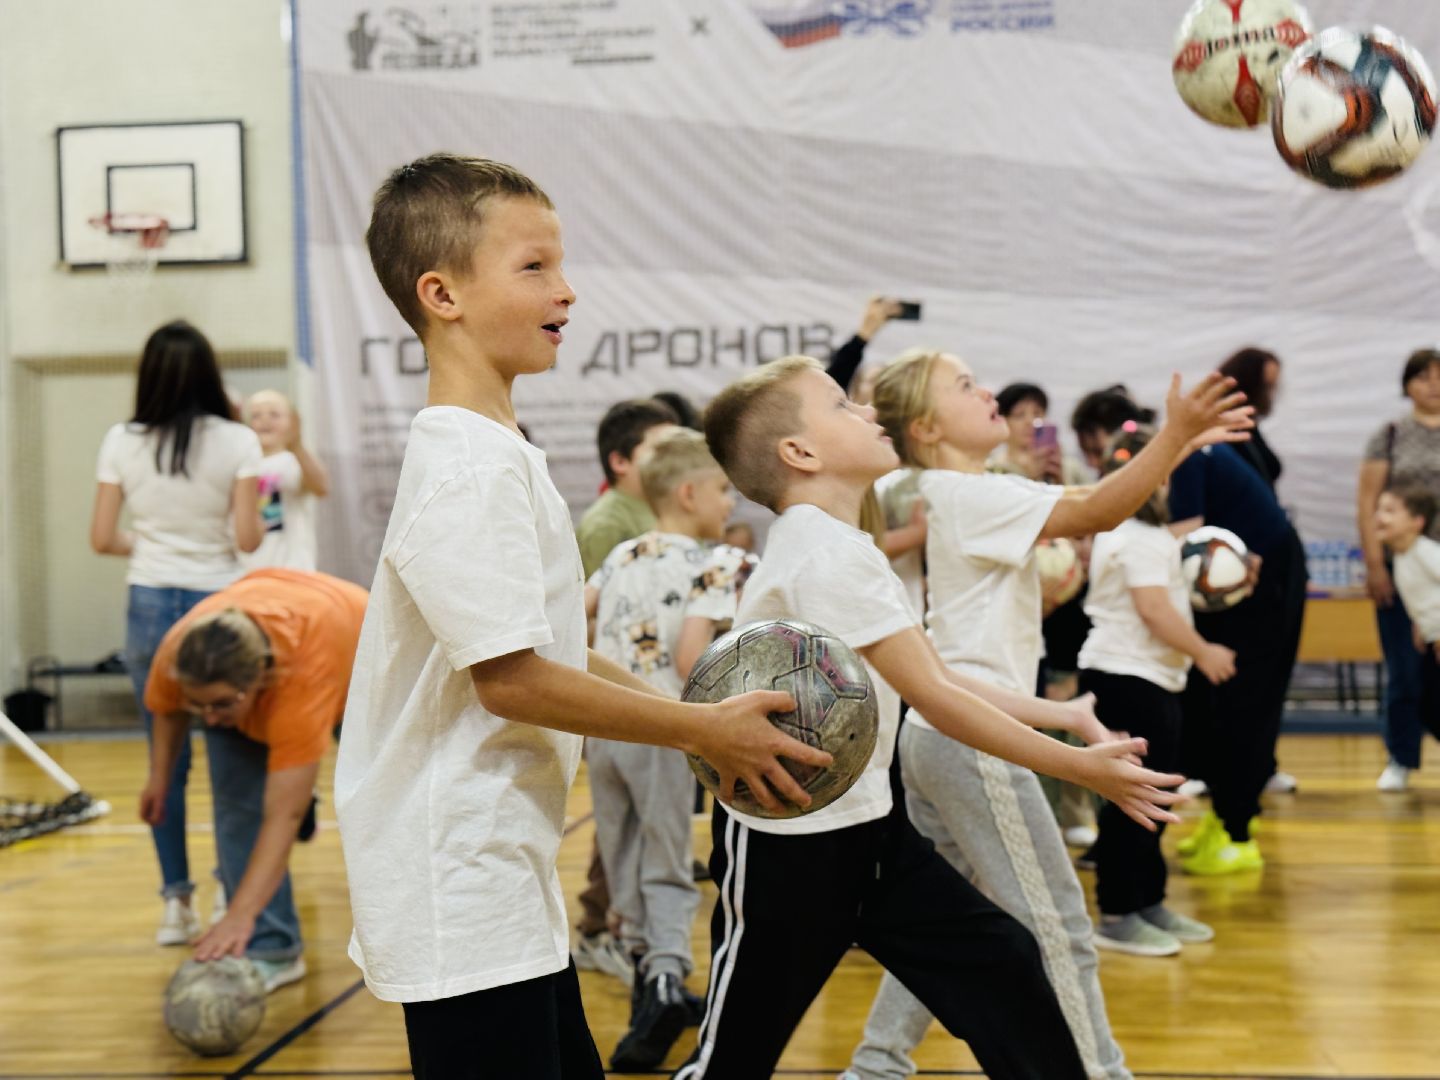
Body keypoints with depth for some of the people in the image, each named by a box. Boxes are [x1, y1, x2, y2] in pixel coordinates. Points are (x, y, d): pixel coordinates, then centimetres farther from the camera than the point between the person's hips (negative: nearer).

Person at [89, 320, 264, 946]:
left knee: (167, 758, 8)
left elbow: (102, 538, 1)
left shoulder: (121, 443, 0)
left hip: (149, 605, 2)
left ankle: (176, 901, 11)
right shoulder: (237, 443, -6)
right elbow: (248, 538, -9)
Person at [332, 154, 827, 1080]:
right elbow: (511, 679, -23)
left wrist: (704, 721, 9)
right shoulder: (472, 466, -20)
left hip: (509, 886, 10)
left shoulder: (501, 454, 13)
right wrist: (705, 730, -15)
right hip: (463, 903, -10)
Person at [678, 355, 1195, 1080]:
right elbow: (933, 697, -22)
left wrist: (1057, 714, 6)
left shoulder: (841, 548, 9)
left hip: (864, 825, 10)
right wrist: (1078, 767, -17)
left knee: (1000, 966, 7)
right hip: (787, 840, -9)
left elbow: (933, 677, 11)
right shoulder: (827, 553, -22)